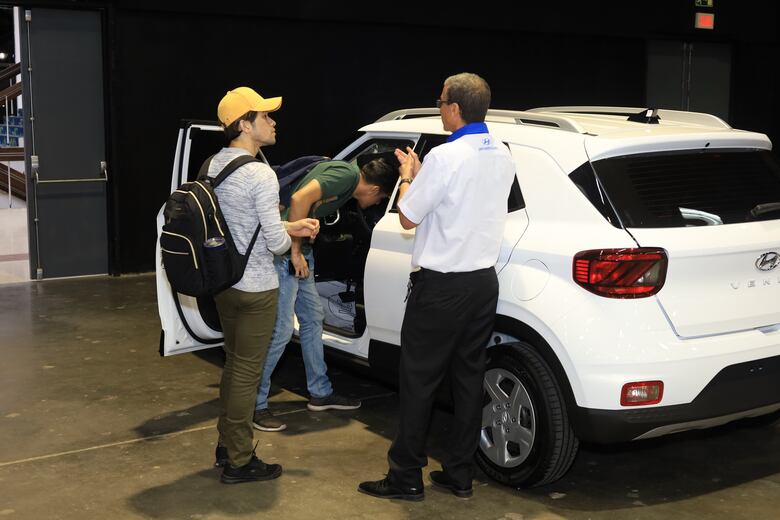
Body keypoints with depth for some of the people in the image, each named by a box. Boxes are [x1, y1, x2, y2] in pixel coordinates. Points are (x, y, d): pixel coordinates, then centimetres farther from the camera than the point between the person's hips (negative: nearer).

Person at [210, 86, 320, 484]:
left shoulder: (215, 165, 7)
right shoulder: (260, 174, -21)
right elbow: (276, 242, -21)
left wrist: (290, 226, 11)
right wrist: (290, 234, 2)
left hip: (224, 282, 9)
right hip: (255, 288, -9)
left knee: (233, 363, 20)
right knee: (247, 372, 1)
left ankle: (226, 446, 31)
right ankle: (239, 462, 11)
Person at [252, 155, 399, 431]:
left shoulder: (347, 171, 11)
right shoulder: (347, 175, -18)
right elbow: (299, 199, -28)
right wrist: (296, 252, -21)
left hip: (300, 252, 10)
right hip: (285, 253, -10)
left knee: (313, 318, 16)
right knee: (281, 330, -7)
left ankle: (320, 393, 27)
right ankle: (256, 405, 4)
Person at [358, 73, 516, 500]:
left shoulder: (446, 157, -19)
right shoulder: (502, 157, 5)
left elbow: (408, 217, -10)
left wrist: (407, 176, 7)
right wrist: (421, 175, 21)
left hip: (441, 286, -7)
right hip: (484, 281, 7)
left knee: (419, 380, 2)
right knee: (468, 377, 12)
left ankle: (406, 477, 10)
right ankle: (459, 474, 20)